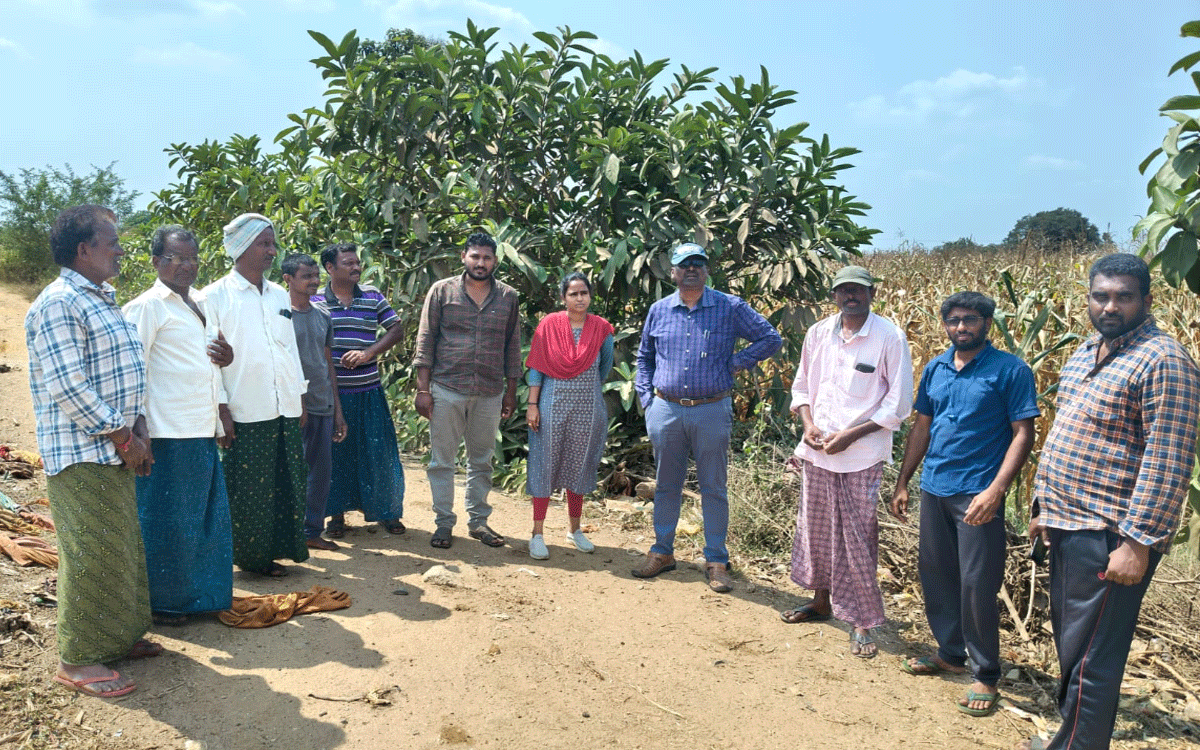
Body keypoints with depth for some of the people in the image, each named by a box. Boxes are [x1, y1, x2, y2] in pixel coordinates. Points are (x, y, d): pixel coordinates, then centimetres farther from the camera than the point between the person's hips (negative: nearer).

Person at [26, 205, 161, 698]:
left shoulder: (102, 301, 16)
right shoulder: (59, 304, -15)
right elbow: (68, 388, -21)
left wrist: (138, 426, 5)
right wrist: (123, 436, -16)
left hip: (113, 451, 10)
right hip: (81, 454, -10)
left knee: (122, 547, 16)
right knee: (90, 554, -3)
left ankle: (116, 637, 30)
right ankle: (76, 660, 9)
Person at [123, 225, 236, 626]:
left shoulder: (197, 305, 17)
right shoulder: (147, 306, -8)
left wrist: (226, 358, 5)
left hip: (203, 432, 8)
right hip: (169, 435, -8)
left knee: (208, 516, 15)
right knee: (167, 522, 1)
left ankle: (200, 594, 29)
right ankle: (160, 602, 16)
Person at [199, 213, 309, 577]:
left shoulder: (280, 295, 13)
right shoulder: (215, 296, -4)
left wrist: (300, 397, 14)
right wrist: (221, 410, -11)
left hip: (285, 411, 5)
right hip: (245, 413, -5)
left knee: (288, 483, 9)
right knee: (248, 489, 3)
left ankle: (280, 546, 22)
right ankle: (252, 555, 16)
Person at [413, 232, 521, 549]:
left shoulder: (508, 297, 6)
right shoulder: (442, 291, 0)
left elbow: (512, 346, 11)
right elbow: (425, 341, -1)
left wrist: (511, 391, 9)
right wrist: (422, 389, -6)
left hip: (490, 392, 2)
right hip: (446, 389, -2)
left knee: (482, 461, 12)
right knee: (442, 460, 4)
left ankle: (478, 520, 24)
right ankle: (444, 523, 16)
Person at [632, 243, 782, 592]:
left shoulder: (730, 308, -1)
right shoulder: (659, 311, 7)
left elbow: (771, 339, 4)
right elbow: (644, 358, 18)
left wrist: (735, 363, -5)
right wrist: (646, 398, 7)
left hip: (712, 411, -2)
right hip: (665, 411, 2)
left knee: (713, 489, 5)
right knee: (666, 485, 12)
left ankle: (716, 562, 16)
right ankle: (662, 552, 26)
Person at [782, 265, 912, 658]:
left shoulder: (890, 337, -10)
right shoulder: (818, 334, 5)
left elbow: (898, 404, -9)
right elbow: (801, 386, 15)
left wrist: (851, 435, -14)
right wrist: (808, 424, -3)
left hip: (862, 456, -5)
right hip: (817, 450, 5)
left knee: (857, 540, -1)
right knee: (815, 528, 16)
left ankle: (862, 623, 14)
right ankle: (822, 601, 36)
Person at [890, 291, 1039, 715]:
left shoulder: (1010, 371, -7)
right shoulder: (934, 369, 10)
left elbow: (1023, 433, -11)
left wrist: (996, 490, -20)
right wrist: (903, 482, 13)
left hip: (978, 493, -6)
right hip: (933, 489, 6)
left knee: (977, 585, -3)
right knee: (934, 573, 14)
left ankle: (985, 675, 14)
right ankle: (950, 653, 32)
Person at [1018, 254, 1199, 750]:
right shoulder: (1086, 352, 12)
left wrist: (1139, 545, -21)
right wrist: (1043, 504, 18)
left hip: (1111, 538, -9)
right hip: (1066, 524, 9)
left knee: (1089, 659, 0)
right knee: (1068, 640, 20)